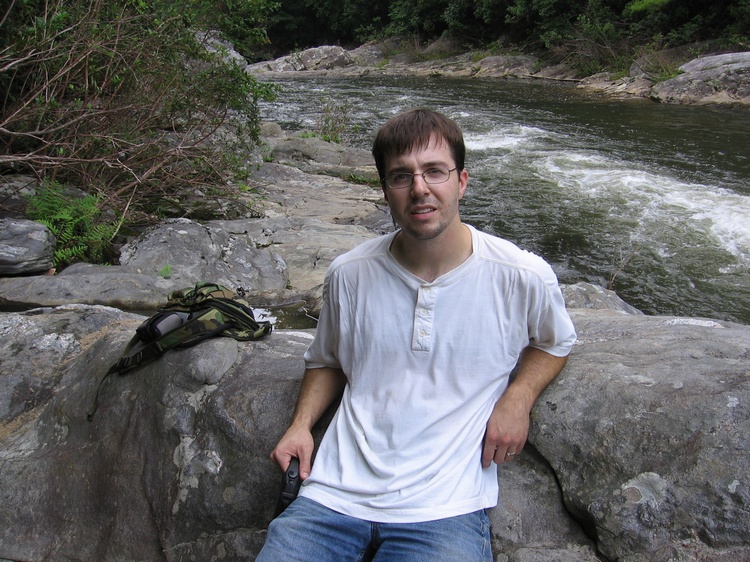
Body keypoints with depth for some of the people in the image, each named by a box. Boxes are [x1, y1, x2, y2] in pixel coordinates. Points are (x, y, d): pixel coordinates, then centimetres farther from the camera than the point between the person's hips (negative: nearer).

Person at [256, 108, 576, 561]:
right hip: (337, 491, 2)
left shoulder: (523, 278, -6)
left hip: (444, 507, -1)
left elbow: (555, 342, 16)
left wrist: (517, 397, -3)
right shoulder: (349, 274, 0)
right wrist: (301, 424, 1)